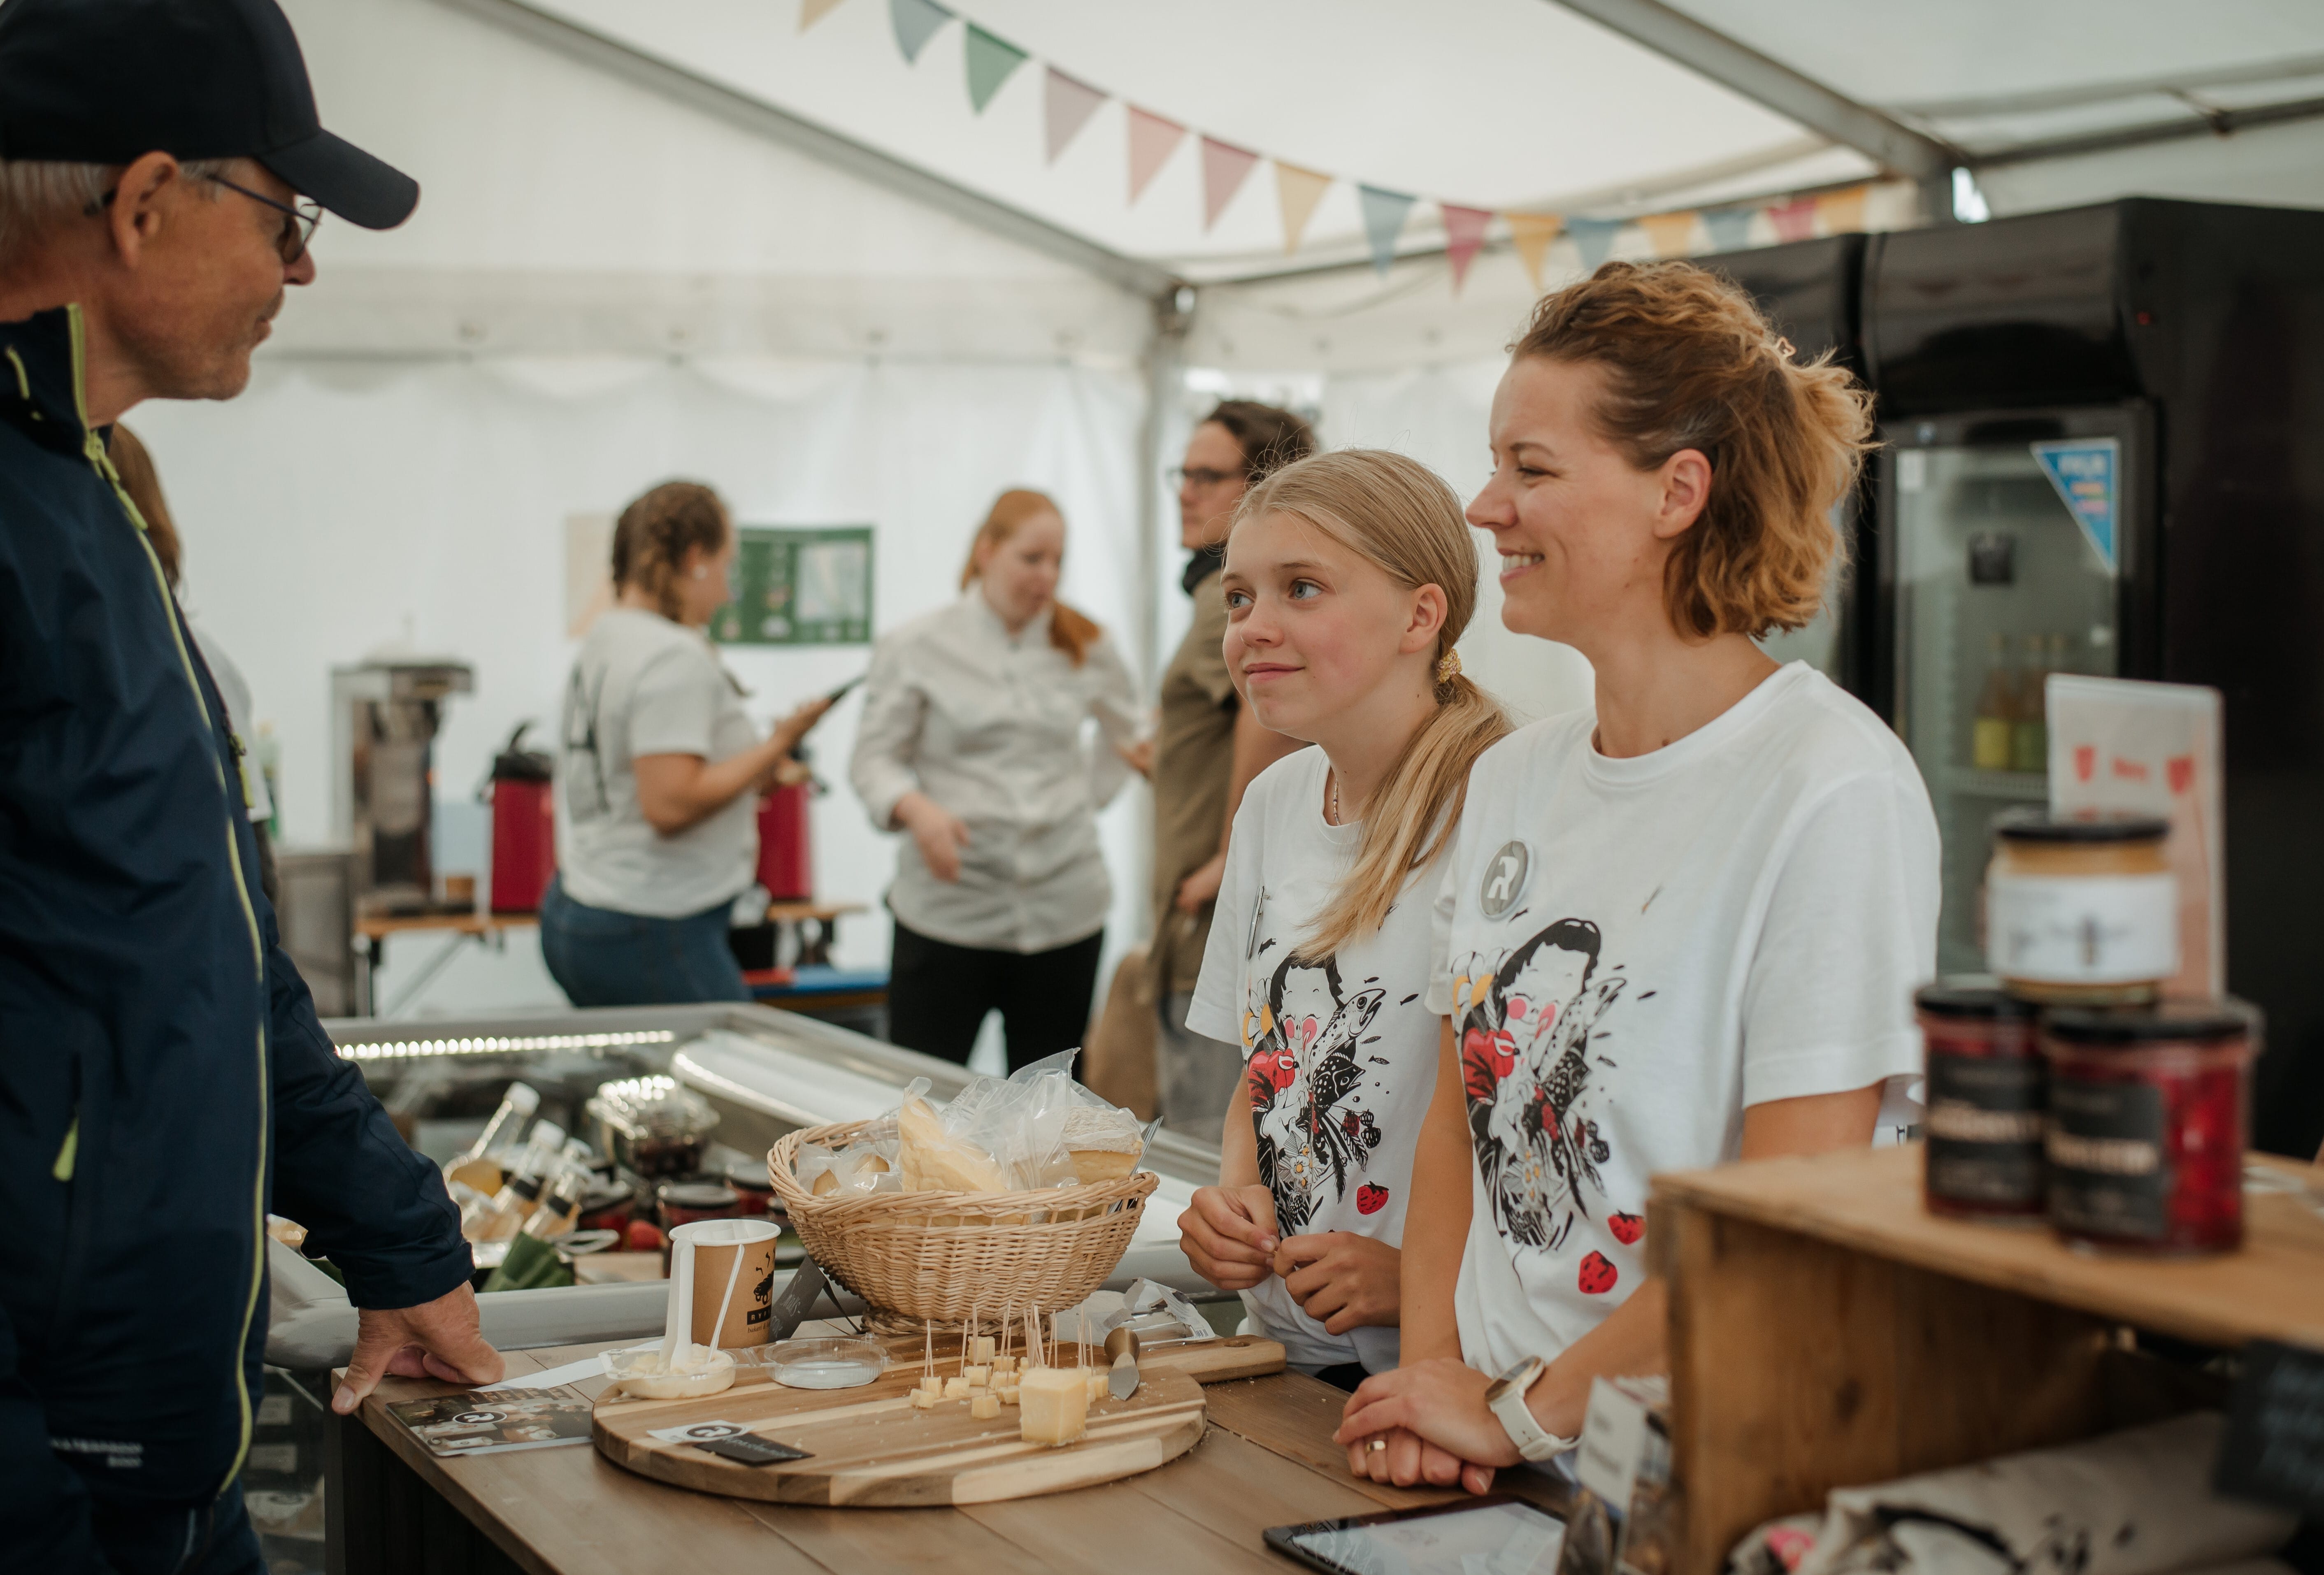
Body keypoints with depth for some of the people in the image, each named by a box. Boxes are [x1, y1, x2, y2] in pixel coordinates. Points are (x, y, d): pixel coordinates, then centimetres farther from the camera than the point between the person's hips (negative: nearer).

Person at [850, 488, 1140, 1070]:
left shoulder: (1085, 649, 9)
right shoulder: (918, 647, 0)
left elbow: (1128, 732, 26)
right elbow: (874, 759, -1)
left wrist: (1091, 797, 13)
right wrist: (916, 809, -19)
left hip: (1064, 910, 3)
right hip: (949, 908, -3)